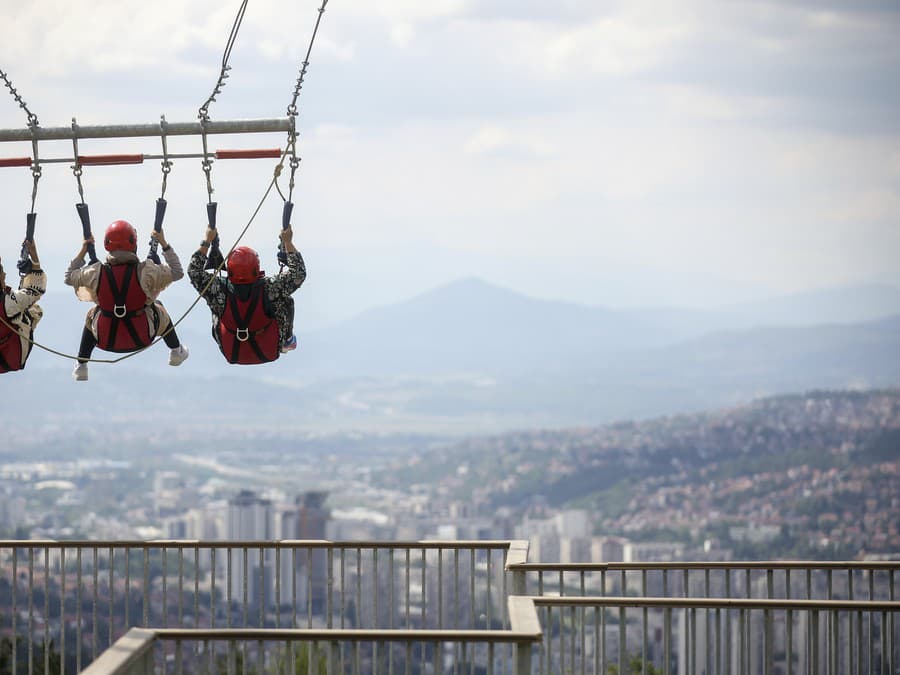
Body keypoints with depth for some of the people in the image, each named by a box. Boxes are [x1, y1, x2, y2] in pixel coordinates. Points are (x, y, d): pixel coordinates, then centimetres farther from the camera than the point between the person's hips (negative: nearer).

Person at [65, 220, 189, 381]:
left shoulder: (96, 273, -17)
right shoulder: (145, 272, -23)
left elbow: (69, 277, 4)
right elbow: (177, 272, -6)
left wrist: (83, 251, 10)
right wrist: (164, 244, 0)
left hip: (106, 340, 1)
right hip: (141, 338, -1)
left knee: (92, 315, 34)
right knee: (158, 309, 30)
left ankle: (81, 367, 37)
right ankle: (176, 352, 50)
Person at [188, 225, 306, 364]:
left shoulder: (219, 290, -28)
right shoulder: (269, 288, -31)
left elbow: (194, 270, -10)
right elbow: (298, 273, -16)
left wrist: (207, 241, -3)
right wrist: (288, 242, -9)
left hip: (232, 356, 1)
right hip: (269, 353, -1)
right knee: (286, 301, 13)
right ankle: (288, 341, 39)